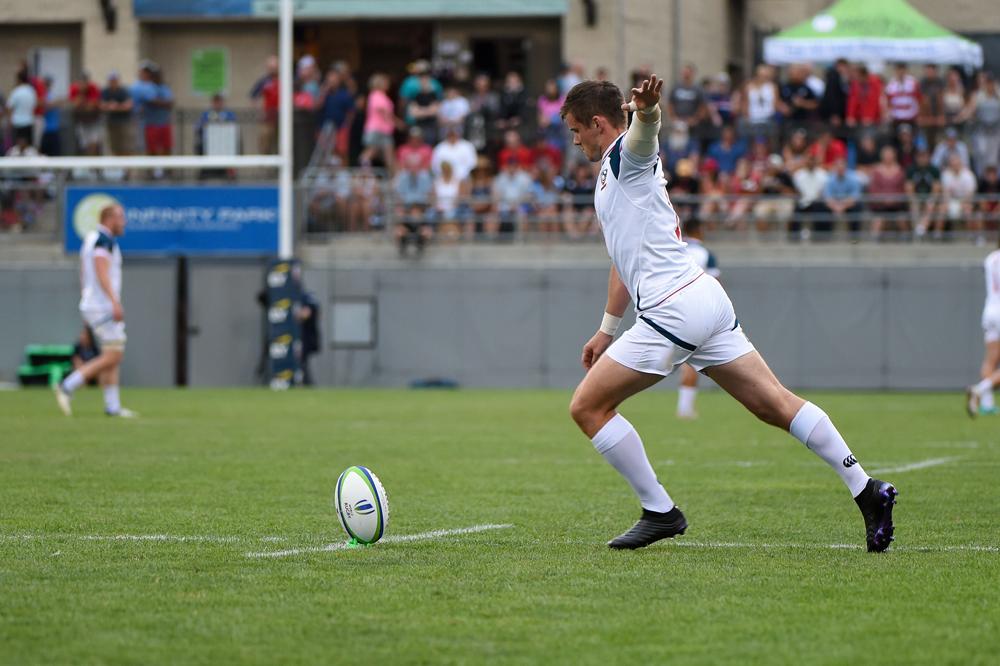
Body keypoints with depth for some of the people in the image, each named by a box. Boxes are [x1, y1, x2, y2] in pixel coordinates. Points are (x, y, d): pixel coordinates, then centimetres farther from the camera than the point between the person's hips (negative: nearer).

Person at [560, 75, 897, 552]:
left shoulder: (628, 154, -3)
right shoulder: (611, 173, 26)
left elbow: (644, 131, -30)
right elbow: (627, 259, 36)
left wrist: (646, 108, -54)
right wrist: (607, 330, 40)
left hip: (674, 310, -10)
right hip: (707, 299, 10)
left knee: (587, 407, -2)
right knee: (774, 404, 7)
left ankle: (660, 512, 0)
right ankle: (866, 490, 2)